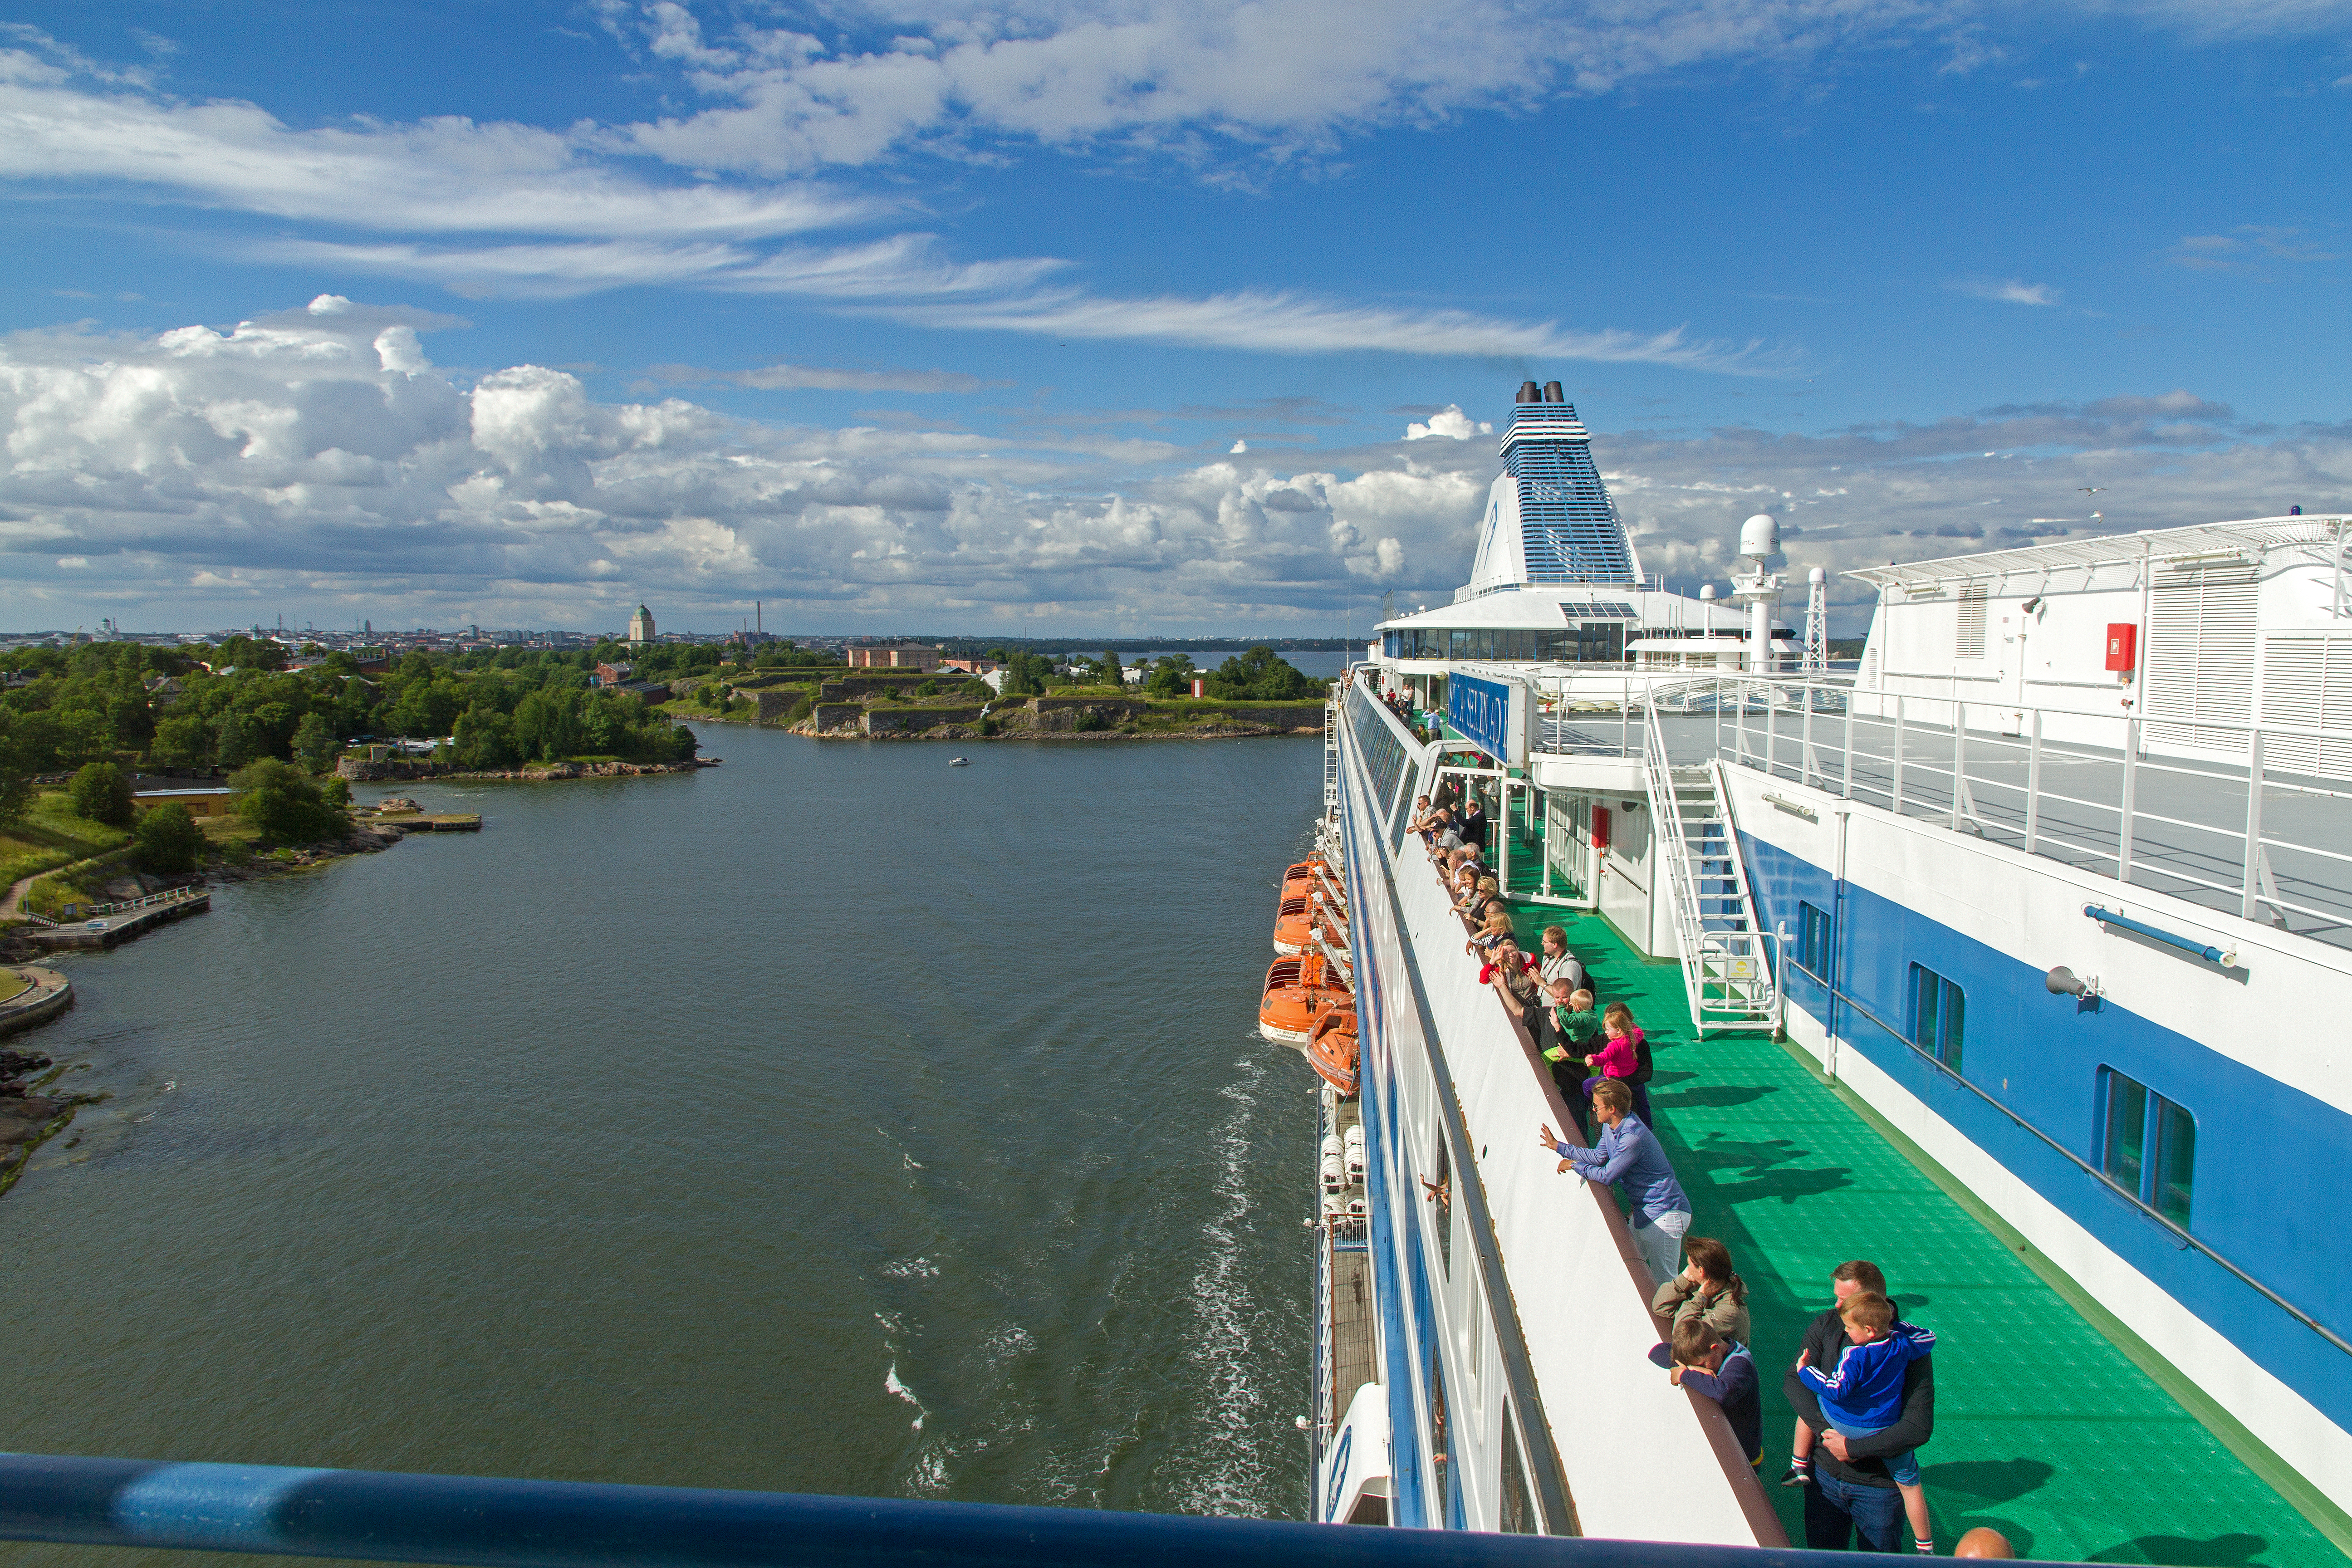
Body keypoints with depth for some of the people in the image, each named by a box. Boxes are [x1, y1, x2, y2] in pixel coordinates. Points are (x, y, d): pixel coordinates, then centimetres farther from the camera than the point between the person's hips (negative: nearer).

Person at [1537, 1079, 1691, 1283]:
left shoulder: (1632, 1137, -28)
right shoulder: (1610, 1126, 3)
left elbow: (1606, 1176, -22)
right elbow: (1598, 1157, 13)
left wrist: (1574, 1165, -7)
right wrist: (1558, 1146, 14)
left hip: (1664, 1213, -10)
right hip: (1643, 1211, 10)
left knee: (1664, 1280, -3)